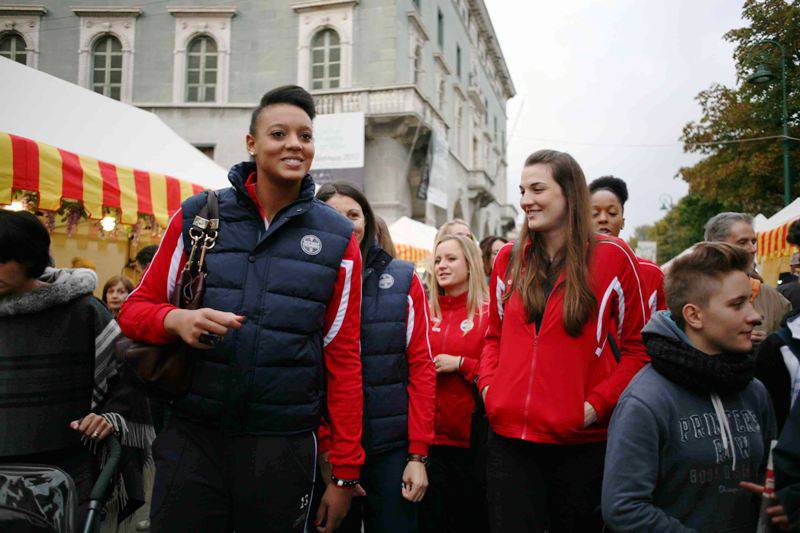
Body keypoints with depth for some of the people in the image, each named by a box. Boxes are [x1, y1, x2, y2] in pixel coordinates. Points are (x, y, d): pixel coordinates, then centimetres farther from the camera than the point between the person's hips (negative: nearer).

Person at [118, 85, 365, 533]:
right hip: (193, 438, 0)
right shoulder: (196, 216, 3)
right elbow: (136, 308, 8)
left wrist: (345, 473, 0)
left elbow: (343, 361, 2)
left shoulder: (338, 240, 2)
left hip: (283, 445, 0)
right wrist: (177, 320, -16)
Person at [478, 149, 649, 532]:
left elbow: (636, 348, -1)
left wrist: (597, 404, -12)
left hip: (580, 443, -2)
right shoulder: (508, 259, 7)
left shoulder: (611, 257, -4)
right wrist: (488, 386, 1)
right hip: (509, 435, 3)